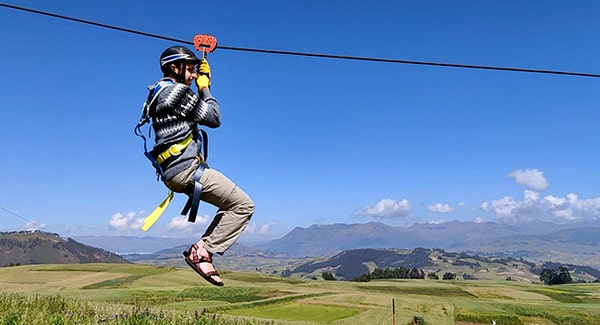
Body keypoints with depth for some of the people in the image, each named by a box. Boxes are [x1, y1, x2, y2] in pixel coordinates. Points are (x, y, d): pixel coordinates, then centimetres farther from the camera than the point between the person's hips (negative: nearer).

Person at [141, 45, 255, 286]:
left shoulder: (160, 92, 20)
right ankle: (202, 251, -8)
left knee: (231, 203, 20)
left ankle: (203, 246, 11)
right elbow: (214, 118, -7)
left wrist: (203, 82, 25)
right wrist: (205, 87, 6)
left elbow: (195, 110, 30)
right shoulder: (178, 92, -10)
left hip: (173, 173, 10)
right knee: (244, 205, -8)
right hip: (187, 169, -10)